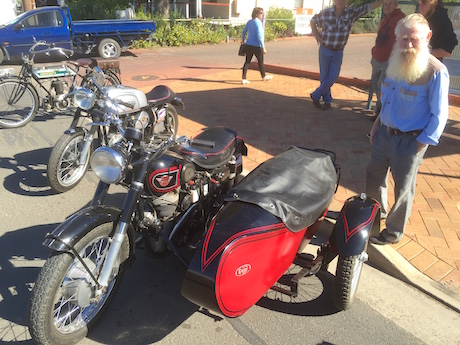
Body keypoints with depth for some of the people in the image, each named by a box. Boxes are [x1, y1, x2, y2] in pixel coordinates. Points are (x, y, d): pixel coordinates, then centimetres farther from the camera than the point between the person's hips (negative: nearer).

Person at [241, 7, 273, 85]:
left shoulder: (249, 22, 7)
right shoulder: (258, 23, -15)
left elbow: (243, 32, 16)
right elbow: (259, 36, -20)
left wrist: (242, 41, 32)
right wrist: (263, 47, -17)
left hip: (248, 45, 6)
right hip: (257, 46, -6)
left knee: (247, 61, 6)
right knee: (260, 61, 13)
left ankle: (244, 78, -1)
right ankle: (263, 76, 31)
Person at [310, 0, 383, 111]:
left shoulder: (351, 13, -8)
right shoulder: (325, 13, -11)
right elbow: (313, 21, 5)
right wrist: (316, 35, -6)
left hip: (338, 52, 1)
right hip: (325, 50, -1)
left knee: (333, 77, -6)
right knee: (324, 77, 3)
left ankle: (315, 95, 14)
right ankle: (327, 101, 22)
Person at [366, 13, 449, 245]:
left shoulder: (436, 72, -17)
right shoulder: (396, 62, 3)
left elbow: (439, 116, -14)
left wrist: (419, 146, -16)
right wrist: (378, 123, 12)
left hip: (409, 140, -6)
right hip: (384, 133, 7)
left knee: (403, 189, 9)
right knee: (373, 176, 20)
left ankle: (393, 232, 28)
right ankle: (376, 213, 46)